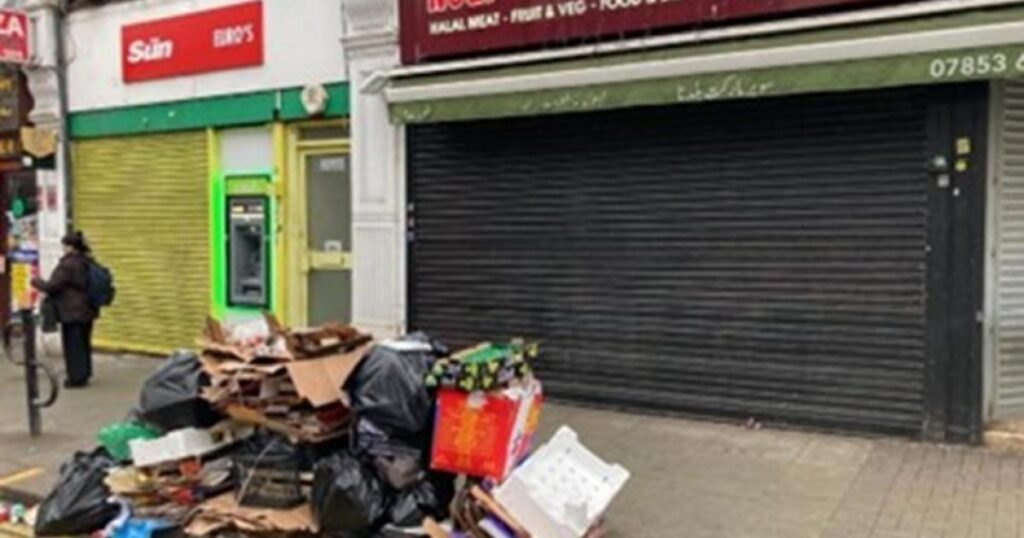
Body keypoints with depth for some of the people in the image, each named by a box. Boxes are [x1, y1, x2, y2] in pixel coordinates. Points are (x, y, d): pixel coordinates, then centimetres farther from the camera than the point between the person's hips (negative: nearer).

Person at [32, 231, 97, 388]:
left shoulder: (67, 265, -19)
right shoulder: (88, 263, 6)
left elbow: (52, 286, -17)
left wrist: (36, 281, 2)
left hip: (71, 312, -8)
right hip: (87, 310, 8)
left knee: (73, 345, 2)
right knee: (84, 343, 16)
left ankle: (76, 377, 9)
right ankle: (84, 374, 25)